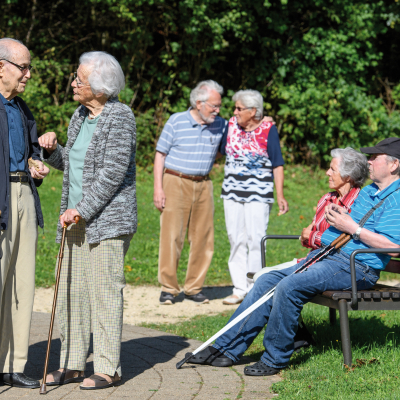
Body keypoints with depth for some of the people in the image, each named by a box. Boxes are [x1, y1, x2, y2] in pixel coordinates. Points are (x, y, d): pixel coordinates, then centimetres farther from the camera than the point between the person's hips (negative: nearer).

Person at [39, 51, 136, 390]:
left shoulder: (120, 117, -10)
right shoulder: (80, 117, 14)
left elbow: (113, 173, -16)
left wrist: (81, 210, -17)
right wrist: (52, 149, 3)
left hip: (108, 219, -8)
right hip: (77, 219, 8)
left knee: (104, 291, -6)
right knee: (71, 291, 7)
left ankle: (109, 368, 1)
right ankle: (72, 364, 15)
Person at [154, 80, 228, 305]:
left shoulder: (221, 125, 7)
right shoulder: (177, 121, -2)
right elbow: (160, 155, 1)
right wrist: (158, 188, -6)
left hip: (203, 186, 4)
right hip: (176, 183, -4)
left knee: (203, 238, 3)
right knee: (172, 236, -5)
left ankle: (194, 288, 14)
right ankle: (168, 288, 3)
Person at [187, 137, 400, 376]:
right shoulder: (368, 191, 22)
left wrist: (353, 228, -16)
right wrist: (333, 216, 9)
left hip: (354, 268, -10)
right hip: (324, 254, 10)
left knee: (289, 286, -27)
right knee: (268, 281, -1)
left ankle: (275, 359, -15)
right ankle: (227, 349, 0)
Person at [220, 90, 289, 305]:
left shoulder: (268, 130, -3)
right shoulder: (231, 126, 7)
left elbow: (277, 164, -2)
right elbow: (221, 150, 25)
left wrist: (280, 196, -6)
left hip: (258, 194, -4)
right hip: (233, 192, 4)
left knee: (255, 240, -5)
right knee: (236, 240, 5)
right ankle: (239, 289, 12)